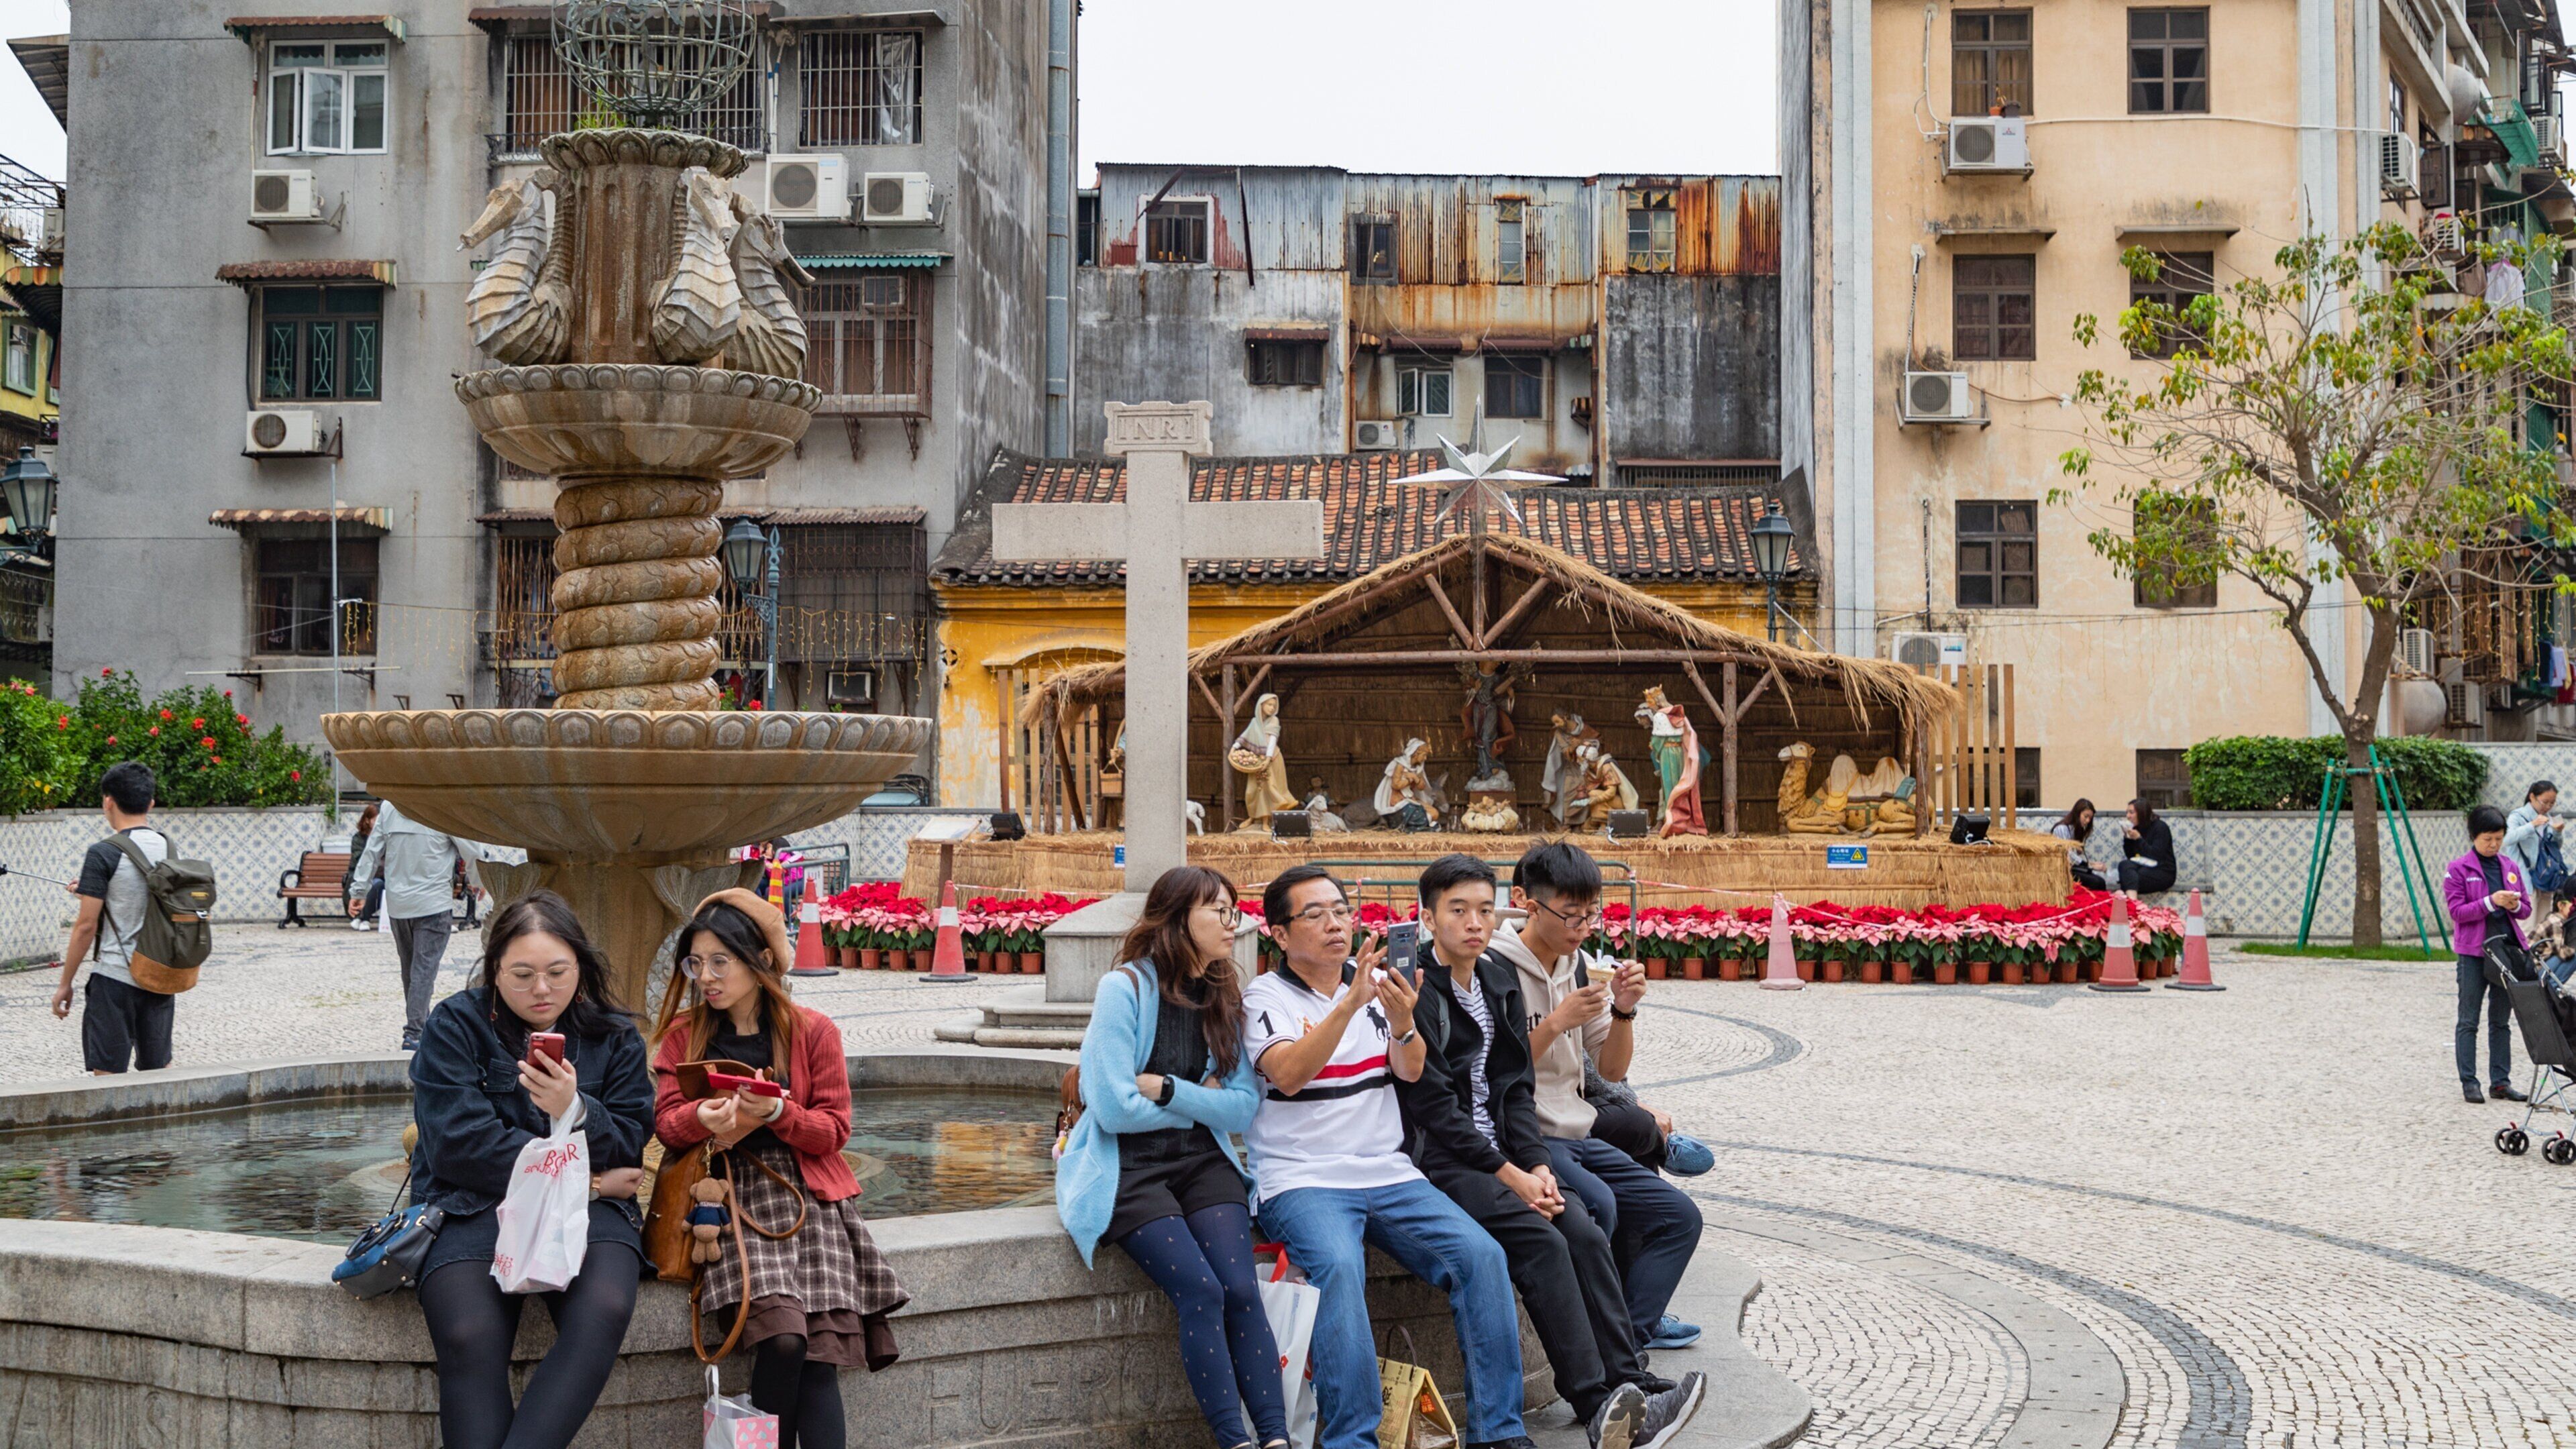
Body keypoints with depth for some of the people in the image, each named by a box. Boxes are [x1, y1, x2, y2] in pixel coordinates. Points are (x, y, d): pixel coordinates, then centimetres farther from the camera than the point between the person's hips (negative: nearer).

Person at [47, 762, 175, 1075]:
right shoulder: (168, 848, 7)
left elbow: (86, 926, -13)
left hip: (115, 978, -6)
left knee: (108, 1073, -2)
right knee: (158, 1069, 14)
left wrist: (65, 983, -5)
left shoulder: (104, 854, -13)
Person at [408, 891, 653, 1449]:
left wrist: (576, 1112, -17)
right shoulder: (455, 1025, 3)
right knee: (469, 1338, -31)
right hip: (474, 1205, -2)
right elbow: (458, 1143, -8)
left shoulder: (615, 1037, 11)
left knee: (603, 1313, -31)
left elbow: (628, 1148, 5)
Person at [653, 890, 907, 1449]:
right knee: (781, 1339, -26)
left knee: (819, 1359, -19)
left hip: (806, 1196, 0)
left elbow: (833, 1129, 2)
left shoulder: (814, 1031, 5)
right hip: (729, 1198, 0)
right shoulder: (683, 1034, 10)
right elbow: (666, 1121, 3)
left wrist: (776, 1113, -17)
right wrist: (703, 1119, -20)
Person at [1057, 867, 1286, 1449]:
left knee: (1241, 1289, -17)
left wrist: (1167, 1090, -12)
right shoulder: (1125, 990, -10)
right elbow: (1116, 1109, -15)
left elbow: (1244, 1107, 2)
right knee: (1201, 1290, -23)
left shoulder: (1223, 999, 8)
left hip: (1202, 1161, 5)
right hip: (1127, 1167, -5)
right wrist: (1202, 1102, -2)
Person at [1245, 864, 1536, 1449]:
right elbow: (1288, 1075, -18)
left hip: (1387, 1174, 4)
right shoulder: (1266, 996, 1)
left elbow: (1410, 1071, -1)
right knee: (1339, 1268, -34)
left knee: (1481, 1255, -17)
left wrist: (1402, 1023, -23)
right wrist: (1348, 1006, -28)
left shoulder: (1376, 980, 12)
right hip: (1301, 1181, -4)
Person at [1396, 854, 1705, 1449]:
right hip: (1440, 1161, -7)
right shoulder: (1415, 991, -9)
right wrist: (1511, 1176, -15)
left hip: (1499, 1151, 7)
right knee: (1541, 1240, -26)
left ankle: (1631, 1387, -21)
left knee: (1586, 1234, -16)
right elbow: (1433, 1106, -14)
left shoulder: (1499, 979, 14)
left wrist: (1537, 1164, -3)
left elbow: (1515, 1085, 13)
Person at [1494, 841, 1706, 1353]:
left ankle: (1632, 1328, 0)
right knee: (1597, 1203, -32)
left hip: (1576, 1137, 8)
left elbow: (1612, 1071, 11)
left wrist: (1624, 1011, -5)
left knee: (1680, 1217, 1)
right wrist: (1556, 1023, -22)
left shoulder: (1584, 967, 10)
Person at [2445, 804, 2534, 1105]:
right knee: (2469, 1021, 0)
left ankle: (2501, 1081, 14)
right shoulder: (2458, 870, -4)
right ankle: (2469, 1083, 2)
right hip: (2474, 953, -5)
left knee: (2501, 1021, 9)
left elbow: (2526, 910, 14)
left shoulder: (2511, 867, 11)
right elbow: (2457, 911, -10)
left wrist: (2515, 905, -9)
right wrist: (2491, 902, -21)